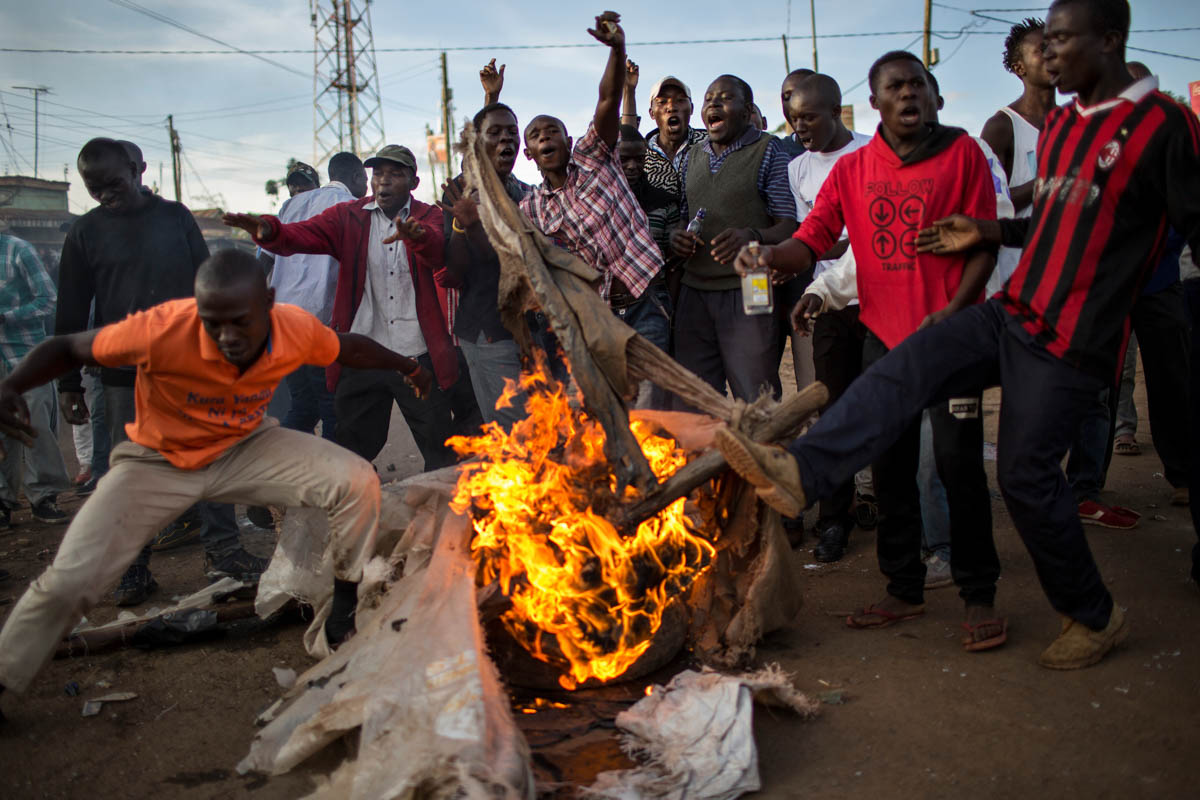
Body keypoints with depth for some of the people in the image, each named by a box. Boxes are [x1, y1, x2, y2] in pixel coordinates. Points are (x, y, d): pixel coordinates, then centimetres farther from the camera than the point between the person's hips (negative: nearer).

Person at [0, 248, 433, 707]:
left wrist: (405, 366, 15)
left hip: (244, 448, 3)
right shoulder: (163, 330, -33)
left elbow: (348, 348, 2)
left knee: (357, 482, -16)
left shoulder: (298, 330, -22)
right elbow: (66, 348, -18)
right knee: (71, 580, -14)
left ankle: (345, 609, 7)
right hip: (158, 462, -2)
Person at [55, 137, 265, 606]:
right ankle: (135, 568, 12)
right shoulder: (85, 233, 6)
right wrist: (68, 383, 4)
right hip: (124, 376, 0)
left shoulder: (174, 216, 7)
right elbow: (71, 315, 6)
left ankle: (221, 549, 10)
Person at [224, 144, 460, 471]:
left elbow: (438, 253, -19)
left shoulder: (429, 218, 3)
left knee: (440, 454, 6)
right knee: (353, 454, 11)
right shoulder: (349, 217, 7)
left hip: (419, 358, -1)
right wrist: (268, 231, -31)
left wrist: (416, 236, -43)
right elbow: (301, 235, -8)